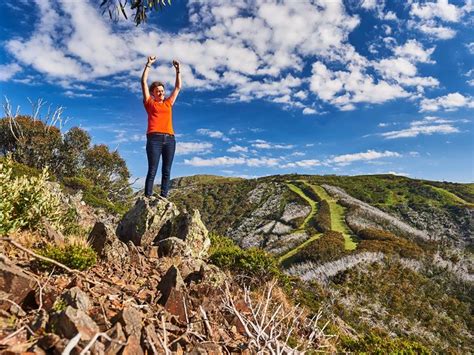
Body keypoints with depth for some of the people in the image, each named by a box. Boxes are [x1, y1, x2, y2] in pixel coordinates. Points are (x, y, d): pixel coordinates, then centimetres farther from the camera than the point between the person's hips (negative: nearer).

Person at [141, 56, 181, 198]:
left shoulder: (168, 103, 24)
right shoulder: (149, 103, 15)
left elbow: (178, 87, 30)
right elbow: (143, 82, 15)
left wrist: (177, 70, 28)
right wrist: (149, 64, 17)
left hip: (170, 139, 4)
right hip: (154, 139, -4)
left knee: (167, 171, -2)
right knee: (152, 170, -9)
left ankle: (164, 198, -3)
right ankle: (148, 198, -10)